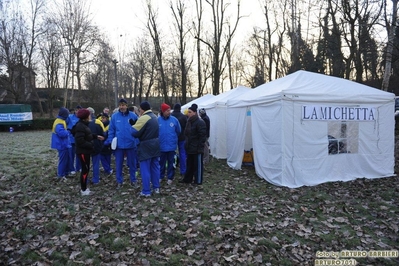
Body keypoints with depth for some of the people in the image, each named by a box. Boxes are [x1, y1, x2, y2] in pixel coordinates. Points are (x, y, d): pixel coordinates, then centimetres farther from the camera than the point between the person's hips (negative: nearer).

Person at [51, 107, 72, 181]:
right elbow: (62, 133, -36)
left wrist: (67, 131, 3)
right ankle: (60, 175, 8)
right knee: (63, 160, -2)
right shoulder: (59, 123, -23)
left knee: (66, 159, 19)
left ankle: (66, 173, 30)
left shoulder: (61, 121, 12)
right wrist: (68, 132, -17)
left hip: (63, 144, 11)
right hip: (62, 145, -11)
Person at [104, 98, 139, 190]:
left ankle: (133, 180, 29)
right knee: (118, 164, 10)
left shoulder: (133, 116, -6)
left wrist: (138, 142, -9)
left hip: (131, 144, -1)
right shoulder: (114, 116, -2)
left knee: (132, 163, 13)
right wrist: (110, 141, -5)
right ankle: (119, 181, 25)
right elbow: (111, 130, 2)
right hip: (118, 144, 1)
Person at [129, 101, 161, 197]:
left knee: (145, 169, -1)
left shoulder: (143, 118, -17)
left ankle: (146, 191, 4)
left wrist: (133, 125, 2)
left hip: (146, 146, -8)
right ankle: (156, 187, 24)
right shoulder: (154, 117, 11)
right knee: (155, 167, 15)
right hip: (155, 145, 8)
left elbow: (134, 132, -19)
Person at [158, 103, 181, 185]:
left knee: (171, 163, 10)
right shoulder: (158, 120, -9)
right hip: (161, 146, 0)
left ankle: (170, 177, 24)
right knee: (161, 162, 15)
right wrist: (159, 140, 5)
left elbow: (178, 131, 5)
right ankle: (160, 176, 31)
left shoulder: (174, 120, -6)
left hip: (172, 146, 0)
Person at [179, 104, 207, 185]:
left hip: (196, 149, -9)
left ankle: (198, 181, 13)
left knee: (198, 165, 3)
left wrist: (200, 148, -20)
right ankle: (187, 179, 28)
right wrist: (187, 145, 16)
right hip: (190, 148, 9)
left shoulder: (200, 122, -15)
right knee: (189, 164, 17)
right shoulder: (189, 121, 12)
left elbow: (202, 136, -18)